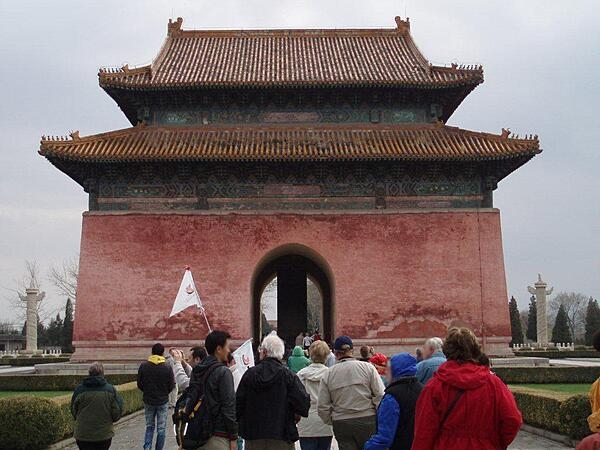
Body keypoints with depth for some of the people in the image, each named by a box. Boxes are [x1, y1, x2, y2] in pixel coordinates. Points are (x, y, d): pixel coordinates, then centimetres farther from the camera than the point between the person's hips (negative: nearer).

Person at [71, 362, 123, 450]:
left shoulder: (79, 389, -5)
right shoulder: (110, 390, -6)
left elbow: (73, 411, 5)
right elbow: (116, 413, -5)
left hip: (83, 435, 0)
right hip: (104, 435, 0)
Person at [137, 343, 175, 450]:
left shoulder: (143, 366, -8)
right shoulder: (167, 368, -13)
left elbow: (139, 384, -2)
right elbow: (171, 386, -8)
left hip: (148, 401, 2)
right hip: (163, 402, -2)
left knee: (149, 427, 16)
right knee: (161, 428, 10)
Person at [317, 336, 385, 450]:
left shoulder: (328, 374, 1)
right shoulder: (368, 367, -3)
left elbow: (322, 406, 1)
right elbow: (380, 396, -8)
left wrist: (331, 422, 15)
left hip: (341, 424, 1)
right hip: (368, 421, -1)